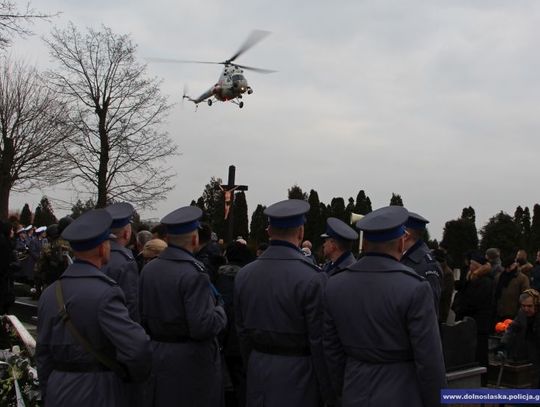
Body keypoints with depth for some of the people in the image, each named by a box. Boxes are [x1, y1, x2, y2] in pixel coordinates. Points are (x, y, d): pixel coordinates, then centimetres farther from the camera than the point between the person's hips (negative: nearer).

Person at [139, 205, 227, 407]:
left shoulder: (148, 269, 1)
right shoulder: (194, 274, -20)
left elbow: (142, 317, 5)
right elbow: (203, 327, -23)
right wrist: (220, 311, -5)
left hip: (156, 358, 7)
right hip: (192, 361, -7)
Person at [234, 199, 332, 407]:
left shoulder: (244, 275, 0)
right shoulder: (312, 279, -17)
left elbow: (242, 332, 7)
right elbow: (319, 341, -14)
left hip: (258, 376, 5)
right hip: (297, 379, -5)